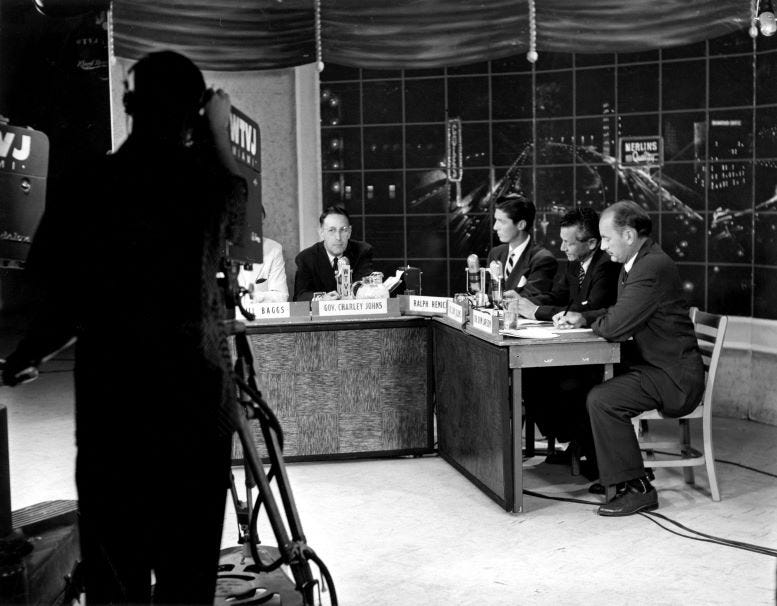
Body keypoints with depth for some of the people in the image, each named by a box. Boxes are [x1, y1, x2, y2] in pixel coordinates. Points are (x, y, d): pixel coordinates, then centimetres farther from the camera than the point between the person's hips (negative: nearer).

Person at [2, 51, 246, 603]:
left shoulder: (86, 189, -5)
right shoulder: (210, 180, -3)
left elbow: (59, 301, -3)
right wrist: (219, 133, 26)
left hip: (111, 403, 0)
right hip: (198, 398, 0)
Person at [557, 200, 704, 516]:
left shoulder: (654, 267, -23)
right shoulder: (636, 264, 11)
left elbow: (615, 326, -26)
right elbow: (617, 313, 21)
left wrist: (591, 323, -4)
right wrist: (583, 317, 3)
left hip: (673, 377, -10)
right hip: (650, 365, 11)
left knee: (602, 400, -24)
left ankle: (637, 489, -11)